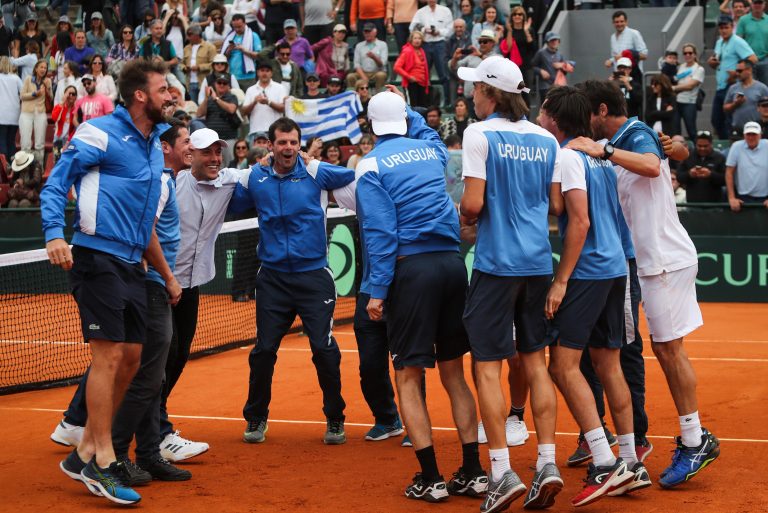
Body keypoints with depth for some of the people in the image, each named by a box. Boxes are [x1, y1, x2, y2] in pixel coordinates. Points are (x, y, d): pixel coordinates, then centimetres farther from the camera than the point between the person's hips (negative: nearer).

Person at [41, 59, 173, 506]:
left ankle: (85, 454, 18)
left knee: (131, 357, 8)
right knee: (109, 355, -10)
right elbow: (55, 184, -10)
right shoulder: (100, 134, -9)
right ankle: (102, 462, -4)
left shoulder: (154, 143, 14)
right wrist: (55, 234, -23)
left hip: (131, 263, 8)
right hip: (99, 256, -8)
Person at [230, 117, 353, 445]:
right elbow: (230, 206, 18)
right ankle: (256, 418, 21)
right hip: (273, 277, 2)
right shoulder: (254, 179, 5)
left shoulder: (317, 172, -3)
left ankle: (335, 420, 10)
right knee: (264, 350, 3)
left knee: (324, 349, -7)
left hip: (313, 275, -2)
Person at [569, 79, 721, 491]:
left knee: (669, 348, -6)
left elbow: (651, 166, -32)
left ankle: (695, 442, 1)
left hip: (666, 258, -9)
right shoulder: (622, 142, 14)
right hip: (653, 259, 9)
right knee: (666, 349, 10)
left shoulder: (638, 135, -13)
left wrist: (603, 151, -35)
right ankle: (693, 438, 16)